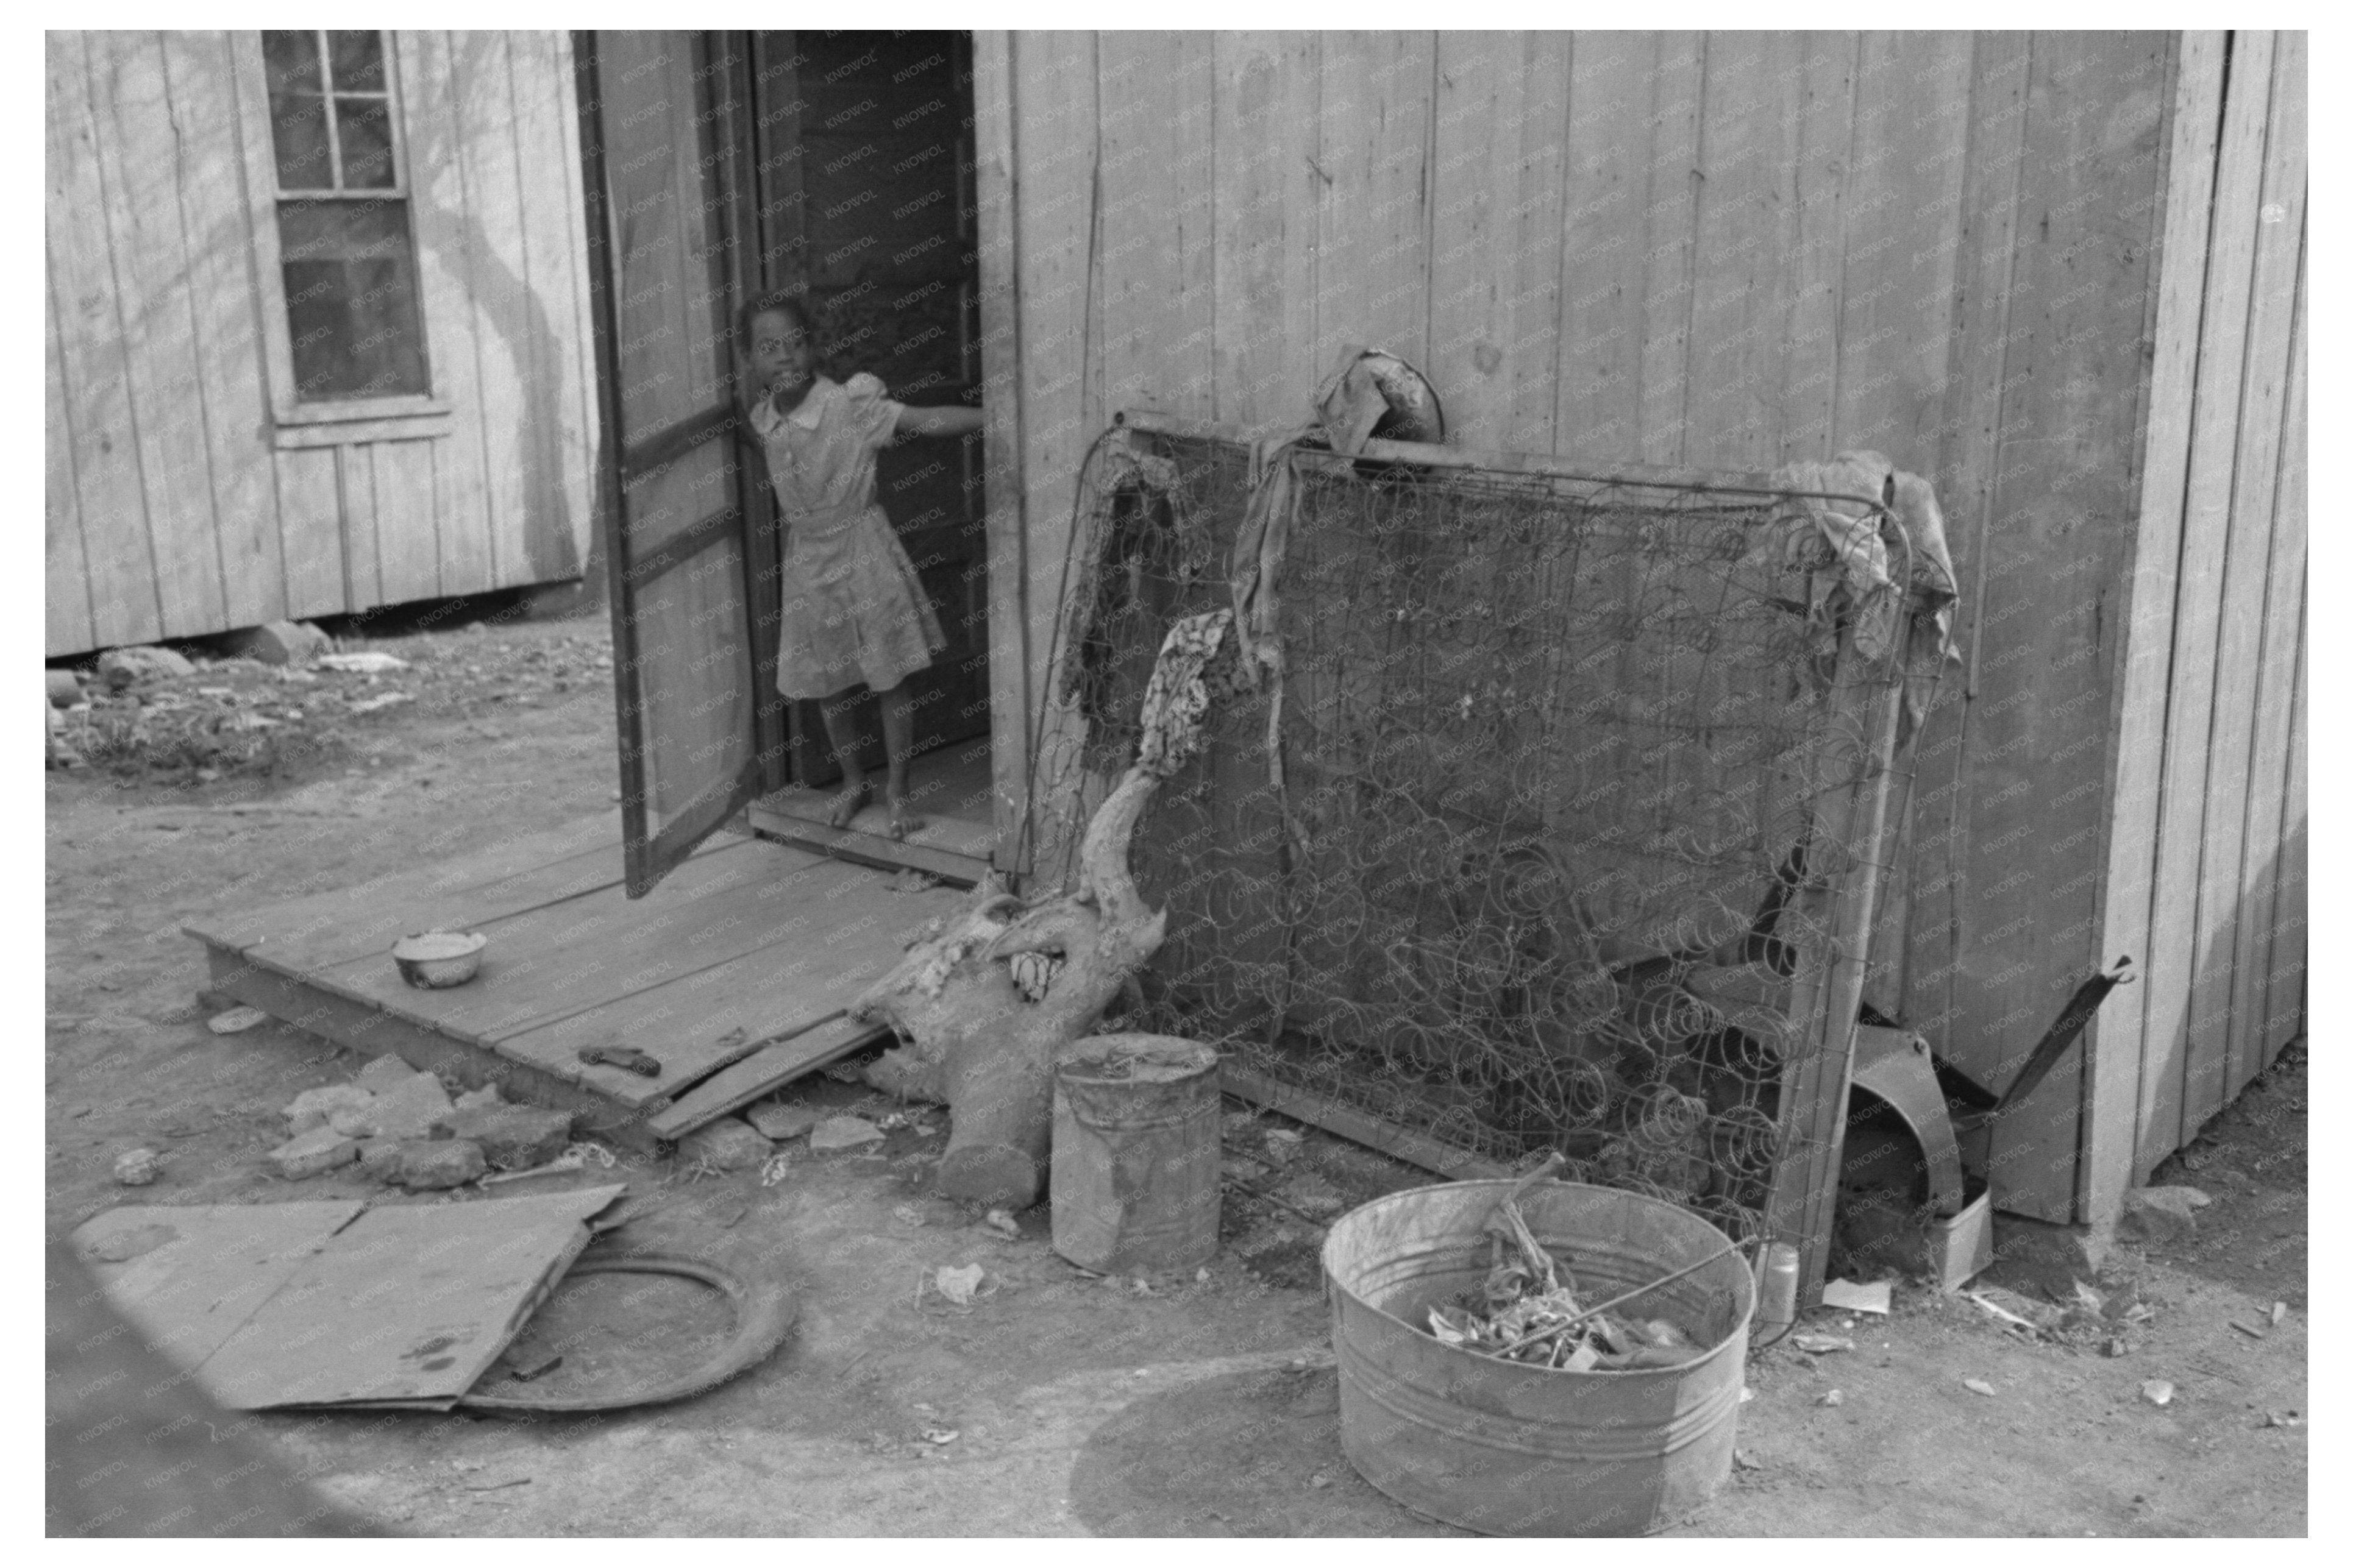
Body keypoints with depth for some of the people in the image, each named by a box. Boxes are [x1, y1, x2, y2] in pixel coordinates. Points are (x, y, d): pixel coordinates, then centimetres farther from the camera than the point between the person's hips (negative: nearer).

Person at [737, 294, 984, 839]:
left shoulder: (849, 406, -19)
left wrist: (997, 417, -35)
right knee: (825, 683, 13)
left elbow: (928, 421, -27)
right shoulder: (763, 419, -3)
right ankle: (853, 782, 32)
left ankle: (897, 790, 17)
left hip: (861, 553, -5)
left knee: (889, 679, 3)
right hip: (807, 559, 5)